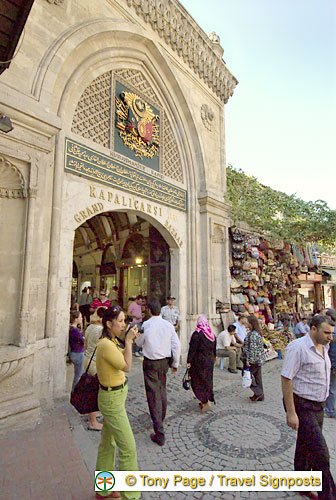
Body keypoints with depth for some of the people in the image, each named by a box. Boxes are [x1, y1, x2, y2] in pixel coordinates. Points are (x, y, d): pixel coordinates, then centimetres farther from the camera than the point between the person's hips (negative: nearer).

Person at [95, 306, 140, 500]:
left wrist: (129, 341, 3)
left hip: (114, 396, 10)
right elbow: (127, 366, -26)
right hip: (113, 399, -10)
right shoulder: (106, 345, -26)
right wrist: (128, 342, -20)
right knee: (128, 448, 2)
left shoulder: (111, 341, 4)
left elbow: (121, 357, 17)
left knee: (108, 444, 22)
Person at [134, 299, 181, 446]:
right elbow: (177, 345, -5)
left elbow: (139, 343, 1)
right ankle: (161, 419, 44)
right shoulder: (168, 325, -6)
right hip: (164, 361, 4)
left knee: (153, 394, 3)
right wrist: (175, 364, 6)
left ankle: (159, 433, 5)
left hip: (150, 362, -4)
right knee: (162, 390, 24)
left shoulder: (145, 325, -14)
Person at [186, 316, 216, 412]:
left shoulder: (197, 334, -17)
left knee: (198, 381, 5)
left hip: (199, 362, -7)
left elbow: (192, 349, -18)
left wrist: (189, 361, -14)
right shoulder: (212, 335, 4)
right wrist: (213, 358, 30)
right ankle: (205, 400, 27)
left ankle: (205, 402, 0)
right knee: (207, 380, 18)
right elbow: (214, 349, 15)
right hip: (210, 361, 7)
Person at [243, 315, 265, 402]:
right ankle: (260, 396, 24)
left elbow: (252, 349, -25)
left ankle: (258, 392, 5)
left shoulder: (253, 334, -23)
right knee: (257, 376, 16)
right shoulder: (258, 333, 9)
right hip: (259, 359, 10)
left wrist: (248, 360, -21)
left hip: (254, 359, -10)